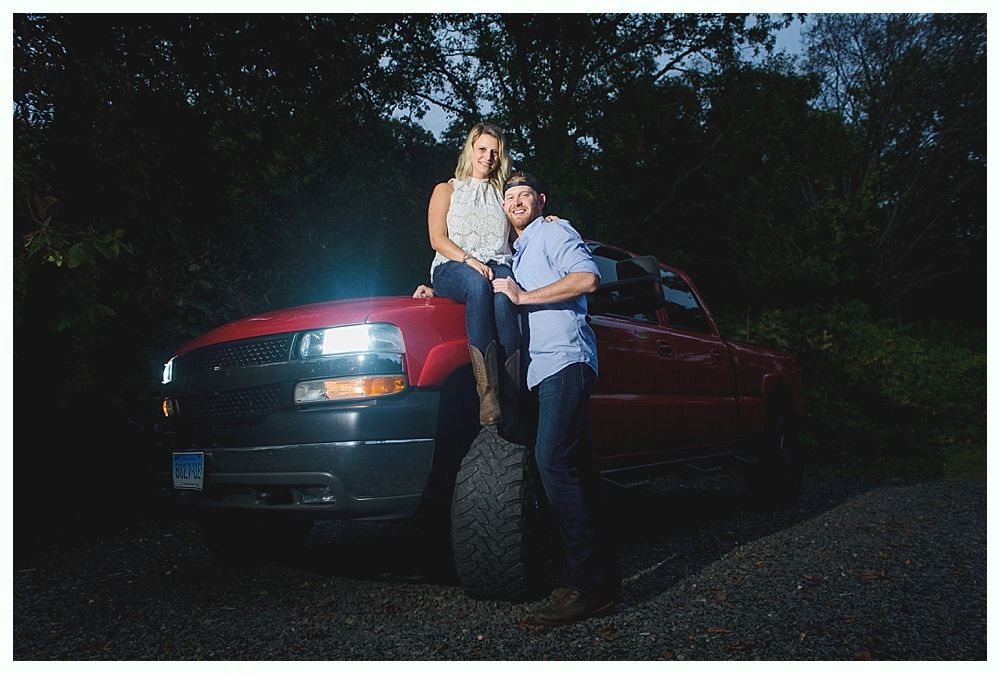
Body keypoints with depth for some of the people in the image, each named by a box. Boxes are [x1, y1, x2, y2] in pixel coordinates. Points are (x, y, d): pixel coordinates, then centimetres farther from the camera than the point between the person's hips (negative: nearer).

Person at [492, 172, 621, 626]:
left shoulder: (554, 232, 5)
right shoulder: (516, 253, 31)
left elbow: (587, 278, -12)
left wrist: (523, 296, -9)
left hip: (565, 357, -9)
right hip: (544, 366, 9)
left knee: (554, 460, -22)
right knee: (576, 468, 6)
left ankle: (591, 585, -22)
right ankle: (604, 579, 10)